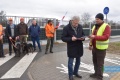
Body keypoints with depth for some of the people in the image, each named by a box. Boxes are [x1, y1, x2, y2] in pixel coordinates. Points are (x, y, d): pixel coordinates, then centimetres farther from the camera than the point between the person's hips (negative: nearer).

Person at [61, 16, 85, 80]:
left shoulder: (80, 26, 1)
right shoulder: (66, 28, -14)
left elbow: (83, 34, 13)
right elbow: (63, 38, -13)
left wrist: (83, 37, -11)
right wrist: (71, 39, -27)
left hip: (79, 47, 5)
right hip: (71, 48, -5)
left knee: (78, 61, 18)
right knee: (70, 62, 6)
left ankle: (75, 72, 38)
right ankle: (70, 75, 25)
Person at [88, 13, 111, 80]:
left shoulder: (106, 27, -12)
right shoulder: (95, 26, 12)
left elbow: (106, 37, -24)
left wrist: (95, 37, -31)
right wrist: (90, 44, 15)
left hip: (101, 48, -8)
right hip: (94, 47, 8)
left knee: (100, 63, -1)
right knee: (95, 61, 16)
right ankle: (96, 73, 32)